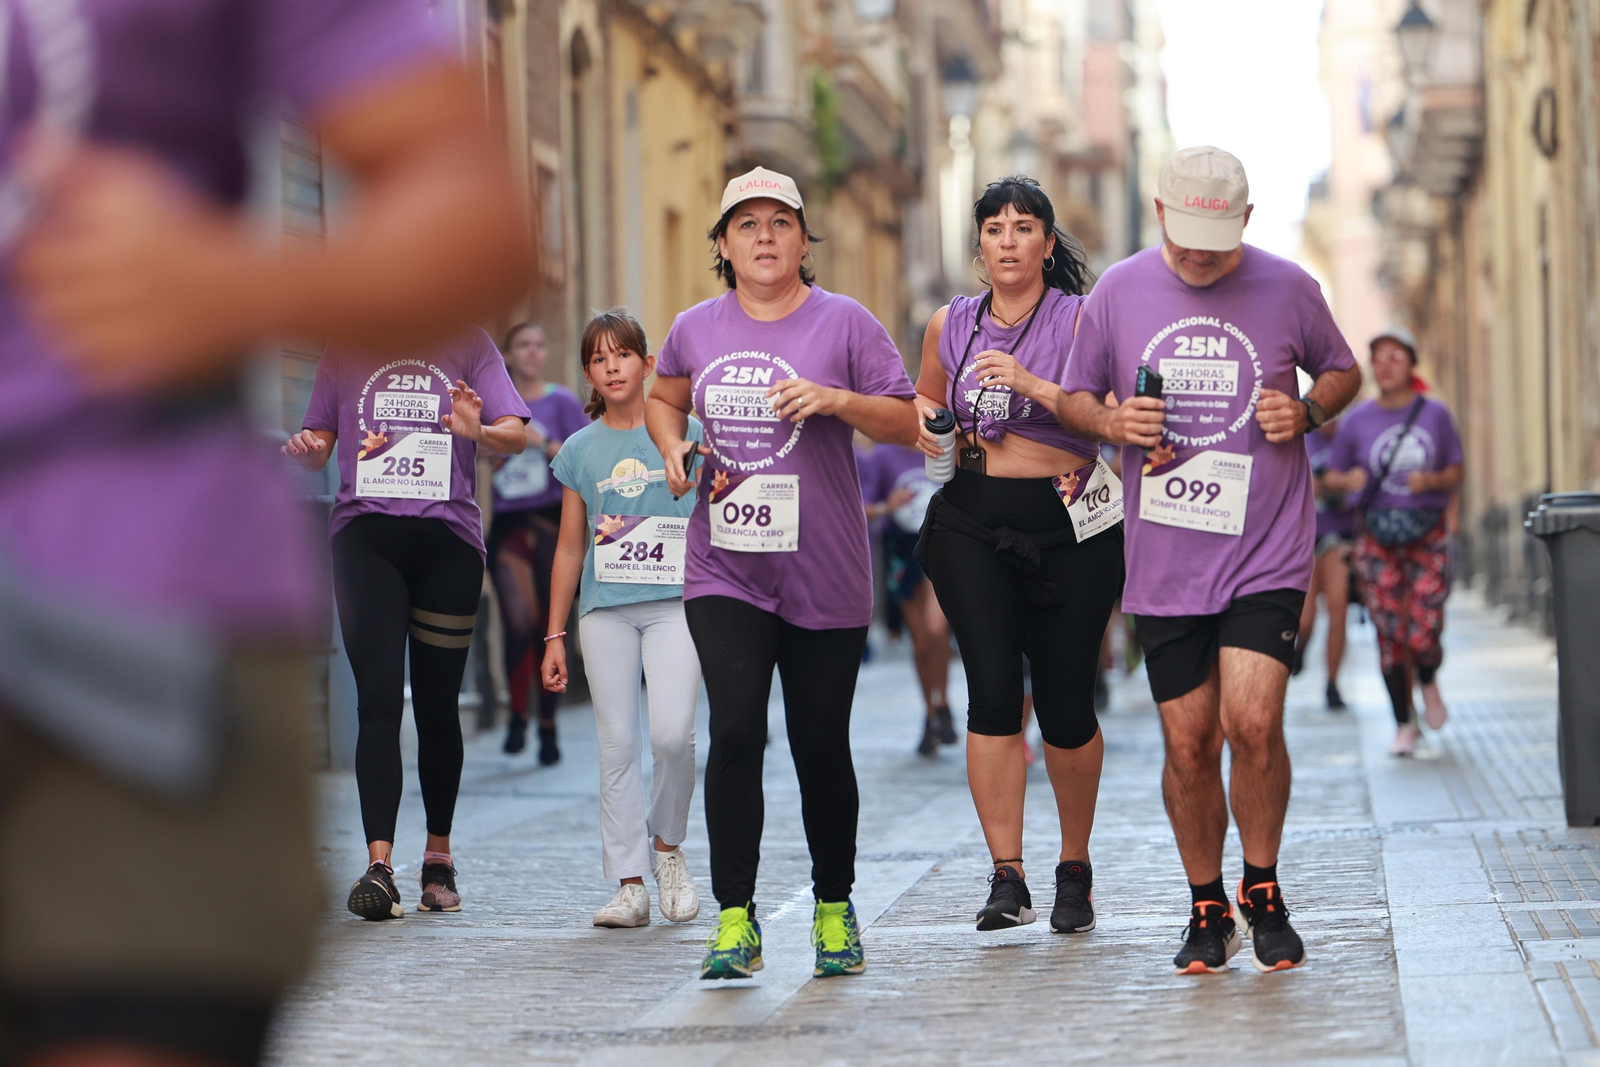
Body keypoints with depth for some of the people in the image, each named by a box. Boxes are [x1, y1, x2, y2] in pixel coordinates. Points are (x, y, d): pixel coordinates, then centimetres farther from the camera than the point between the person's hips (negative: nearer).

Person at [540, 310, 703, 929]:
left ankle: (667, 845, 8)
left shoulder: (686, 434, 5)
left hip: (675, 601, -2)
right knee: (617, 744, -2)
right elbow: (570, 547, 15)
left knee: (672, 733, -17)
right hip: (605, 609, 2)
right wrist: (555, 635, 13)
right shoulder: (580, 450, 11)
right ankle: (630, 885, 1)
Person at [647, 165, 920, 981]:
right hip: (723, 570, 1)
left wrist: (838, 401, -18)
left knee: (821, 748, 6)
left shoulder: (844, 323, -1)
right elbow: (664, 398, 27)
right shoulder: (695, 330, 8)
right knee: (735, 731, -13)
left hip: (824, 577, -1)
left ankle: (834, 908, 25)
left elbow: (906, 423, 0)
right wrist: (674, 448, 6)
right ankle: (735, 920, -5)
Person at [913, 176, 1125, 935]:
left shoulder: (1081, 318, -1)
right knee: (992, 691, -13)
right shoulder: (950, 325, 11)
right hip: (972, 522, 2)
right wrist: (924, 425, 3)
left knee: (1065, 702, 1)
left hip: (1068, 524, -2)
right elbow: (925, 402, 27)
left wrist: (1032, 384, -21)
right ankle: (1006, 878, -11)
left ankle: (1075, 870, 22)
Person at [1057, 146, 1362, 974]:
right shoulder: (1119, 291, 3)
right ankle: (1206, 907, 22)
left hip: (1267, 552, -2)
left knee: (1253, 722, -15)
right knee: (1188, 745, 3)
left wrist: (1308, 411, -7)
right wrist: (1112, 422, -10)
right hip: (1163, 559, 2)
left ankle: (1263, 890, 8)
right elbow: (1074, 398, 13)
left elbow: (1343, 372, 15)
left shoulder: (1286, 288, 1)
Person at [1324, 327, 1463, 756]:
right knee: (1389, 635, -2)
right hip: (1376, 539, 0)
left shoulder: (1435, 415, 2)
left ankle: (1428, 681, 27)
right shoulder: (1356, 422, 1)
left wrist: (1432, 481, -14)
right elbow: (1332, 477, 8)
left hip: (1428, 535, 0)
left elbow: (1456, 473, 8)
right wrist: (1350, 480, -15)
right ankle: (1404, 724, 14)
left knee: (1423, 636, -8)